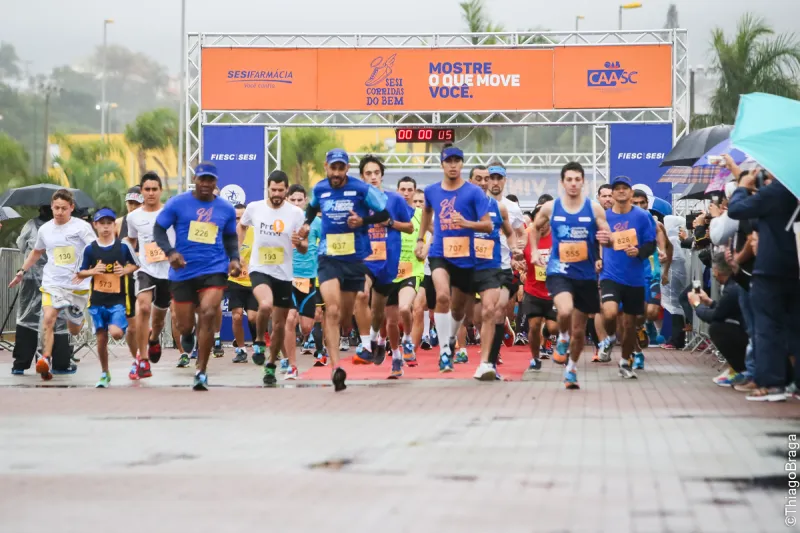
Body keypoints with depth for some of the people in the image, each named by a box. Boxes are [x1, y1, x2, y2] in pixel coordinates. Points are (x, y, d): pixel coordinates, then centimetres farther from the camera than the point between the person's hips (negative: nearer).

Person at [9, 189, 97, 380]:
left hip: (78, 286, -2)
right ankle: (46, 360, -25)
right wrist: (22, 272, 23)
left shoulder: (82, 227, -9)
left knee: (74, 330, 14)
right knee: (48, 318, -23)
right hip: (52, 284, 2)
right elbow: (36, 252, 24)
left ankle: (77, 319, 51)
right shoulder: (45, 229, 5)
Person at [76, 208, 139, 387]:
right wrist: (93, 271, -12)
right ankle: (105, 374, 21)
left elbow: (135, 265, 10)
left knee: (116, 333, -22)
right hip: (97, 300, 2)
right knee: (101, 338, 5)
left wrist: (126, 270, -10)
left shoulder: (123, 246, -2)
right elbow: (80, 273, 7)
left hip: (118, 299, -2)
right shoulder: (90, 249, 0)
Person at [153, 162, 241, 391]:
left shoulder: (226, 209, 6)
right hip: (183, 271, 0)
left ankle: (201, 372, -10)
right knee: (185, 325, 5)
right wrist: (170, 252, -16)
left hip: (214, 269, 0)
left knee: (207, 315, -20)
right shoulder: (177, 203, -2)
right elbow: (159, 229, 0)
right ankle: (188, 335, 47)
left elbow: (230, 237, 19)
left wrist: (234, 258, 2)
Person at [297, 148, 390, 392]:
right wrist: (307, 223, 9)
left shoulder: (361, 189, -7)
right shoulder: (319, 189, 4)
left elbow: (385, 213, -1)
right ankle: (336, 368, -25)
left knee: (345, 317, 11)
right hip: (328, 259, 0)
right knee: (332, 310, -19)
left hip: (355, 259, 0)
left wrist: (363, 221, -17)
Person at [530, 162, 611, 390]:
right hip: (559, 271, -1)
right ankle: (562, 339, 1)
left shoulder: (594, 209, -2)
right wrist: (534, 251, 9)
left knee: (579, 330, 10)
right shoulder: (550, 208, 0)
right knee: (565, 311, -31)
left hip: (586, 275, 1)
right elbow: (535, 227, 20)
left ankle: (571, 369, 33)